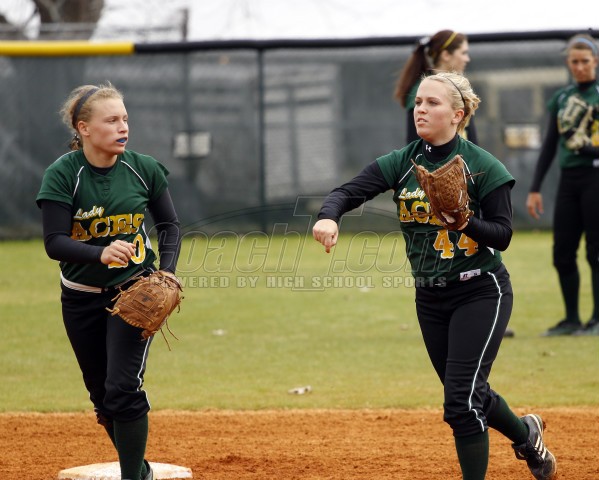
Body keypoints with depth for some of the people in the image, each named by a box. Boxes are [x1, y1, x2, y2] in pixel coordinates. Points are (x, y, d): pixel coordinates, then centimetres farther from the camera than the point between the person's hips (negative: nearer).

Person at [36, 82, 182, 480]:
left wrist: (166, 274, -10)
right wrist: (101, 253, -37)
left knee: (124, 389, -15)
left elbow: (169, 225, 5)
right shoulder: (62, 175, -14)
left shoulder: (145, 169, -8)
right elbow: (55, 243, -20)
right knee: (103, 396, 11)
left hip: (134, 292, -1)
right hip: (82, 299, 1)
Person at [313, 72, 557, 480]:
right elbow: (348, 191, -13)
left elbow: (502, 234, -14)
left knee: (461, 400, -15)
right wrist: (329, 216, -35)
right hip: (430, 298, 5)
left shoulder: (483, 166, -12)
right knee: (470, 396, 18)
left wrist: (463, 220, -32)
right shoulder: (401, 163, -1)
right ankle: (525, 433, 47)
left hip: (481, 293, -5)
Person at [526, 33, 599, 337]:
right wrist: (535, 188, 12)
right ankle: (572, 320, 11)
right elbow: (550, 145, 15)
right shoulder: (561, 98, 12)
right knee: (562, 253, 3)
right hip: (568, 179, 5)